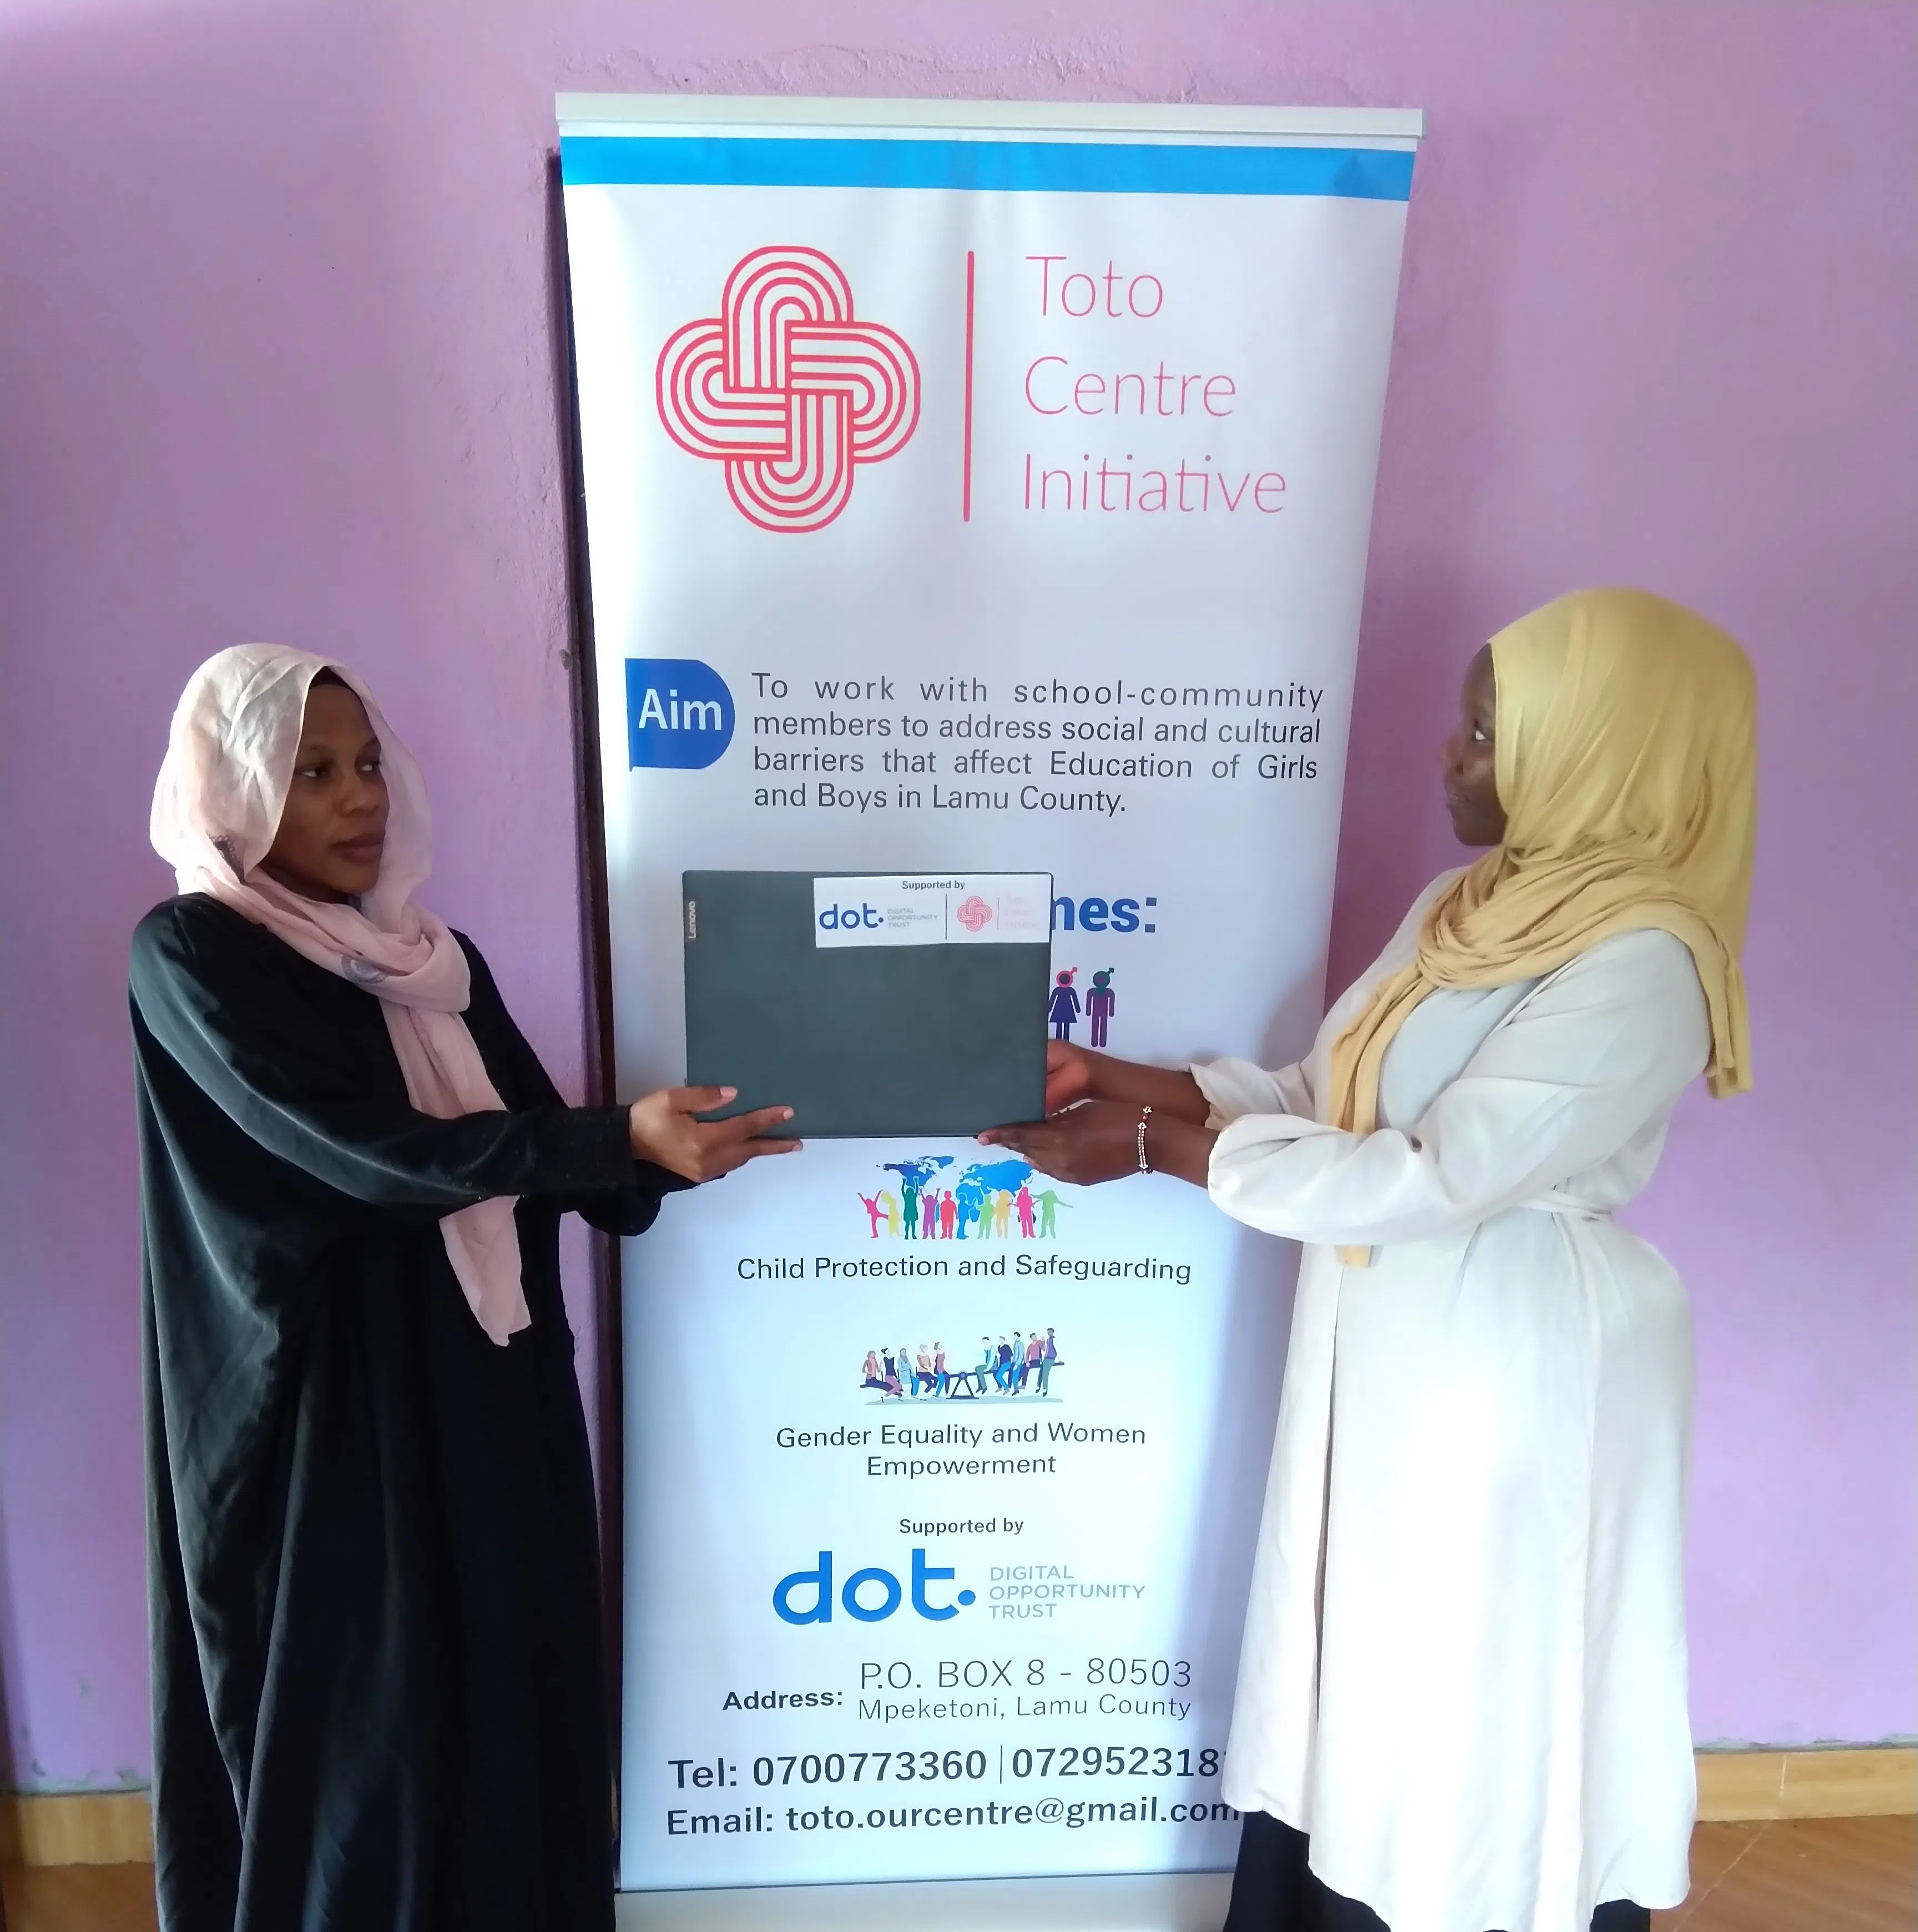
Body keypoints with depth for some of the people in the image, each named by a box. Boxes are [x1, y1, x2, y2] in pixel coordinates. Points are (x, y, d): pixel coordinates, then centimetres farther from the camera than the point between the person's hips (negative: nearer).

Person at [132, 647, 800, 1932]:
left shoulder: (435, 956, 9)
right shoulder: (191, 957, -10)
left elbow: (531, 1144, 6)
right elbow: (362, 1149, -22)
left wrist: (653, 1157, -13)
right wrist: (620, 1138, -25)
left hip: (496, 1391, 6)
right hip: (333, 1413, -6)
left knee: (514, 1696, 16)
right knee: (364, 1732, 9)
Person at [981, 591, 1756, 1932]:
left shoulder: (1643, 964, -21)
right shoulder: (1474, 905, 6)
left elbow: (1438, 1177, -26)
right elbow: (1319, 1098, 7)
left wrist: (1153, 1146, -22)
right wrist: (1107, 1080, -2)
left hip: (1510, 1380, -8)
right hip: (1389, 1353, 8)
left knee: (1476, 1713, 12)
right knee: (1358, 1689, 22)